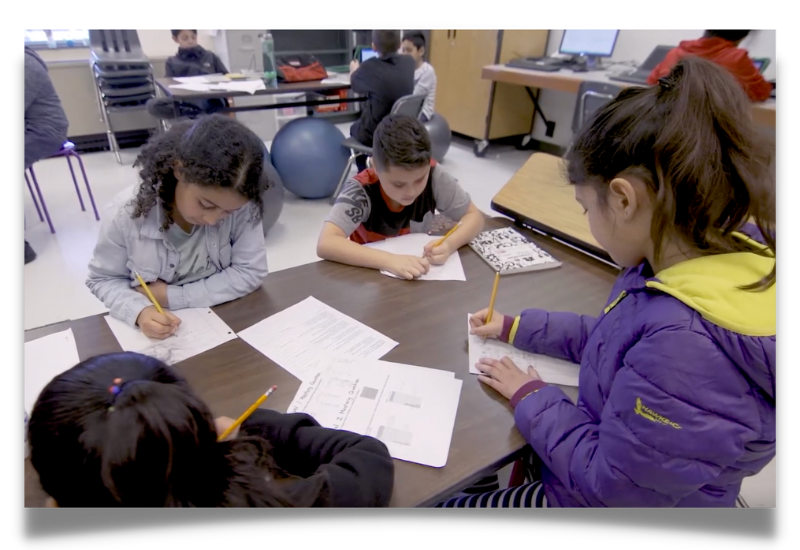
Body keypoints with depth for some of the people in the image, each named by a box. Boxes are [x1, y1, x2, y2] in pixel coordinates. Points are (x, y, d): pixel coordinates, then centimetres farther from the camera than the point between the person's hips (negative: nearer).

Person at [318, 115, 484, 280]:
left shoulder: (433, 176, -17)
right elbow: (325, 244, -34)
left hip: (419, 275, 3)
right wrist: (390, 260, -42)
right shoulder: (361, 189, -24)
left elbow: (474, 216, -9)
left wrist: (449, 244, -28)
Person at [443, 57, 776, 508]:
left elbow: (611, 482, -27)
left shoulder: (689, 347, -40)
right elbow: (613, 336, 5)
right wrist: (516, 328, 6)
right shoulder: (720, 257, -10)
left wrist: (531, 398, -14)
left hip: (602, 492, -7)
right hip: (604, 456, 7)